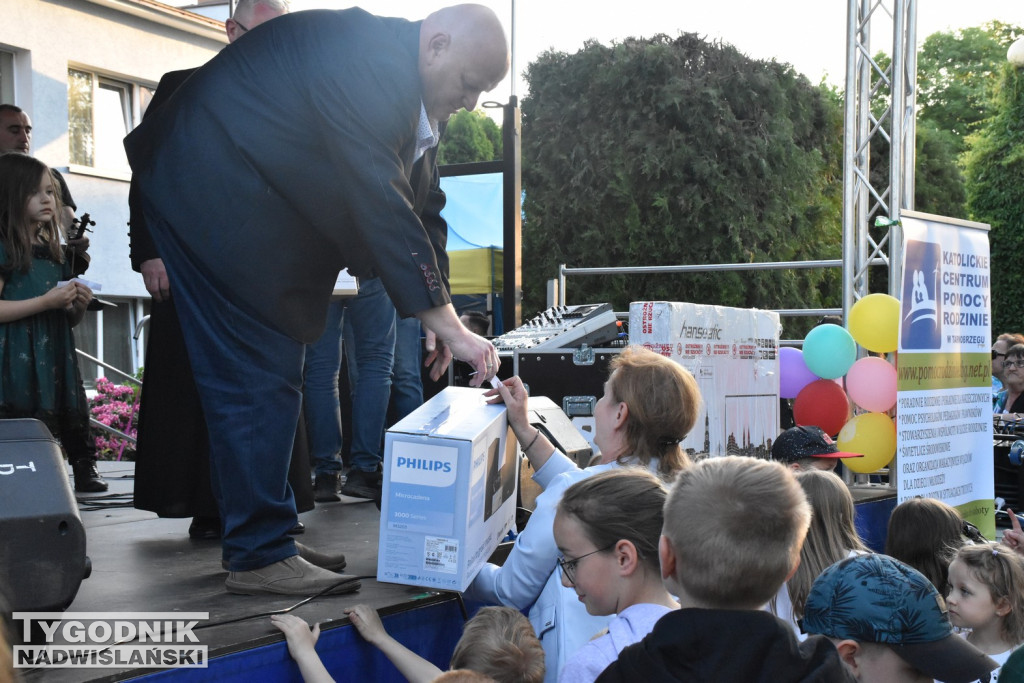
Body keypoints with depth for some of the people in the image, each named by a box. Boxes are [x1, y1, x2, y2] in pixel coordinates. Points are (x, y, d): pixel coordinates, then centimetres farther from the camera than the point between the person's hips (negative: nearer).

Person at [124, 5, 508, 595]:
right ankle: (259, 556, -1)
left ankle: (261, 544, 21)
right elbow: (382, 208, -28)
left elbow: (392, 203, 12)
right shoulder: (366, 60, -24)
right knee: (257, 373, -9)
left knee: (272, 373, 12)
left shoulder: (394, 76, 8)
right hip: (214, 193, -11)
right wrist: (451, 328, -24)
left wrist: (439, 319, 8)